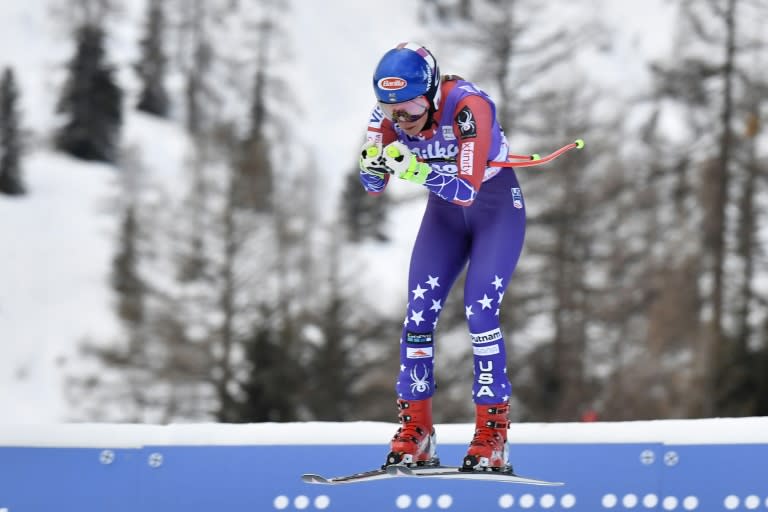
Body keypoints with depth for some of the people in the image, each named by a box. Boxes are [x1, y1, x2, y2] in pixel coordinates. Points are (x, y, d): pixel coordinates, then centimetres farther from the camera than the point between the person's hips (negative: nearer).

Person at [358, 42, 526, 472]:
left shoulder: (469, 106, -33)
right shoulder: (389, 111, -16)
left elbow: (467, 190, -36)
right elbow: (373, 186, -9)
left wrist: (417, 171, -49)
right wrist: (373, 164, -30)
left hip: (496, 204, -5)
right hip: (444, 209, 5)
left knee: (480, 312, -16)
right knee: (419, 311, -3)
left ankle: (493, 435, -9)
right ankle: (415, 430, 6)